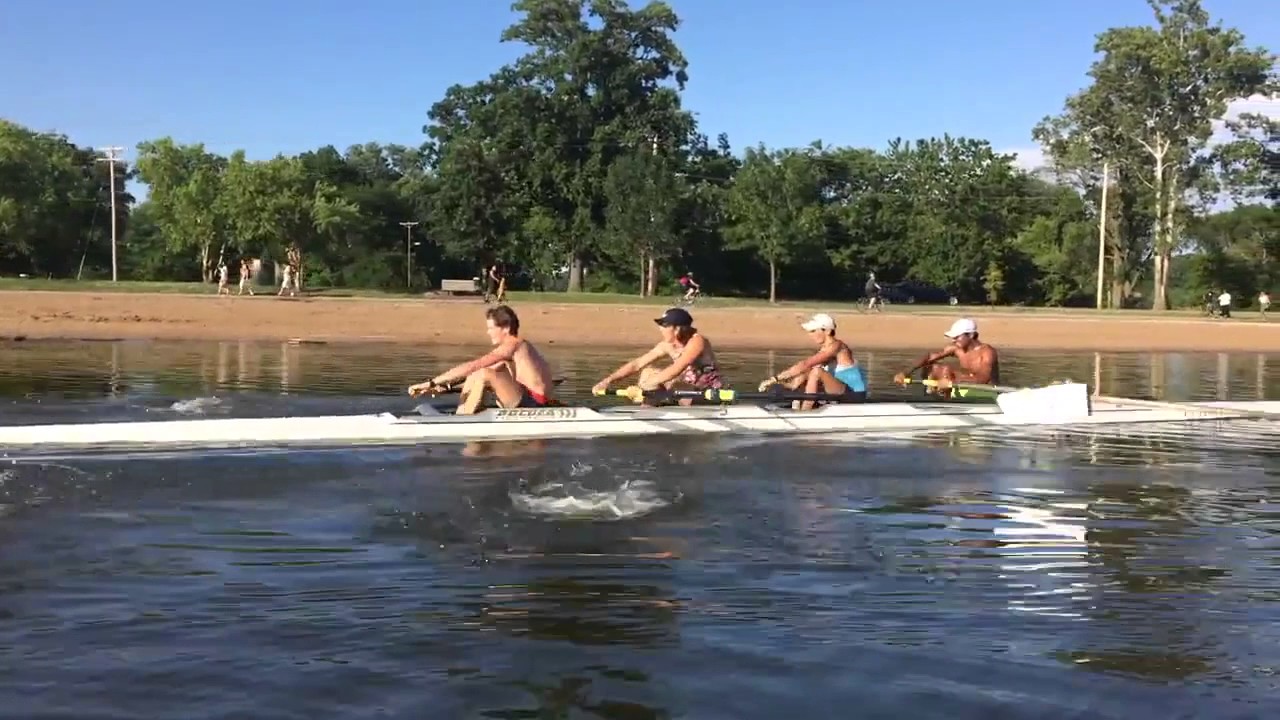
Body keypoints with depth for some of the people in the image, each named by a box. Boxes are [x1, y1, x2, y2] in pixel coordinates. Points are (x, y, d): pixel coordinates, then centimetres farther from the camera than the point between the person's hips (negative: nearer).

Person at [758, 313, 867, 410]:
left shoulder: (835, 346, -17)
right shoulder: (823, 350, 11)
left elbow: (805, 364, -26)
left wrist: (776, 378, -28)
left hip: (855, 396, -9)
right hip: (842, 394, 9)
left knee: (816, 371, -27)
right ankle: (795, 409, -8)